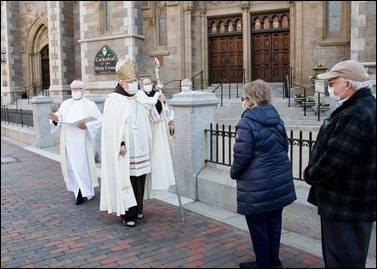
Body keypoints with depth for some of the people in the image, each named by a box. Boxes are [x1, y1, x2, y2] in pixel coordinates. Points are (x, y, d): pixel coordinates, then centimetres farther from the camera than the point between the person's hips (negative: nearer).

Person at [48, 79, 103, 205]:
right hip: (68, 141, 4)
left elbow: (100, 120, -6)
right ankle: (79, 189, 22)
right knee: (71, 165, 7)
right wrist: (55, 119, -15)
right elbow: (58, 119, 8)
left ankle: (83, 192, 4)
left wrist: (86, 126, -19)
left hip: (83, 141, -4)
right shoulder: (65, 104, 10)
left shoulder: (90, 104, 0)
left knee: (83, 165, -5)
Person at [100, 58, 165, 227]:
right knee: (125, 179, -1)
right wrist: (120, 144, -19)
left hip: (139, 148, 6)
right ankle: (126, 213, 8)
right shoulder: (113, 100, -9)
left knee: (139, 178, 11)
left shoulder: (140, 97, 9)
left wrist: (158, 100, 5)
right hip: (125, 150, -6)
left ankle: (137, 209, 25)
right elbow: (112, 126, -13)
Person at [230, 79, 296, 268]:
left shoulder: (247, 122, -15)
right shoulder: (276, 117, 7)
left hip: (257, 184, -7)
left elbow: (242, 154, -17)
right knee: (273, 222, 18)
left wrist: (234, 173, 0)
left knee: (258, 225, 8)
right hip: (279, 179, 7)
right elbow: (284, 146, 13)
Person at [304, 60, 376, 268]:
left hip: (346, 205, -10)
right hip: (347, 200, 10)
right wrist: (314, 174, 9)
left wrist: (310, 175, -8)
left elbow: (333, 158, -26)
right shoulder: (360, 107, 11)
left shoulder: (356, 115, -25)